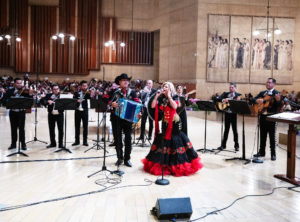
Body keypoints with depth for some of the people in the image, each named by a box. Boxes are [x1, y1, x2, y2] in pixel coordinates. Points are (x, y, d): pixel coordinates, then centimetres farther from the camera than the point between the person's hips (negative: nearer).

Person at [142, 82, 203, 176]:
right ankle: (164, 162, 17)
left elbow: (175, 106, -23)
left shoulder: (174, 97, -5)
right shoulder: (161, 98, 6)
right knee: (163, 140, 7)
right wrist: (156, 96, -8)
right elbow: (153, 106, -2)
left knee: (175, 140, -5)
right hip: (165, 122, 5)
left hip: (174, 122, -4)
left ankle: (178, 165, 4)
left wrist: (169, 96, -21)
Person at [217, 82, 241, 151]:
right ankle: (223, 145, 16)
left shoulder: (238, 95, -1)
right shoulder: (225, 93, 8)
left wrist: (238, 100, -30)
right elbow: (218, 99, -2)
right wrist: (223, 100, -20)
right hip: (227, 113, 3)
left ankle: (236, 145, 13)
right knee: (226, 129, 10)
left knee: (234, 129, 3)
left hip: (233, 114, -3)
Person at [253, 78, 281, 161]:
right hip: (262, 116, 5)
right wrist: (258, 100, -10)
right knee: (262, 135, 12)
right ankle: (262, 152, 22)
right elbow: (254, 99, 11)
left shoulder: (276, 93, -4)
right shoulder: (262, 93, 14)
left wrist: (278, 100, -34)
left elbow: (279, 105, -14)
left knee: (272, 136, 1)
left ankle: (273, 154, 9)